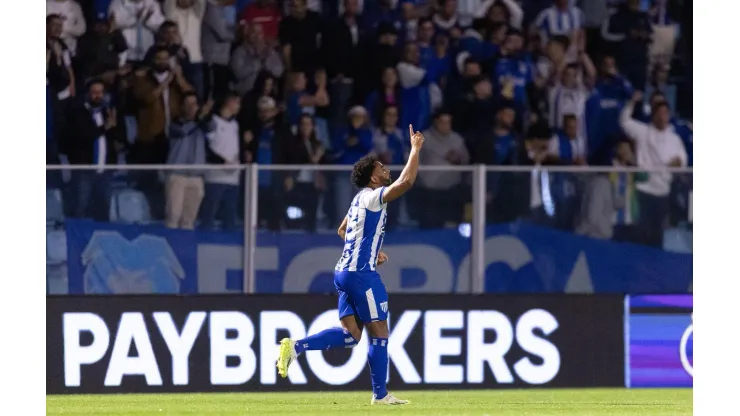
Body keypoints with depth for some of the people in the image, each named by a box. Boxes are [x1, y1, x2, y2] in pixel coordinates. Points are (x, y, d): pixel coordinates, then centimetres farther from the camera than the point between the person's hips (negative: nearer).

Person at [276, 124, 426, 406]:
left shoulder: (361, 199, 16)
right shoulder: (374, 197, -11)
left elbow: (342, 230, 30)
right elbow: (406, 181, -25)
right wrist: (415, 149, -14)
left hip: (345, 271, 9)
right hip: (362, 274, -9)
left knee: (350, 334, 8)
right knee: (379, 333, -2)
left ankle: (296, 346, -5)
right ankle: (380, 394, 3)